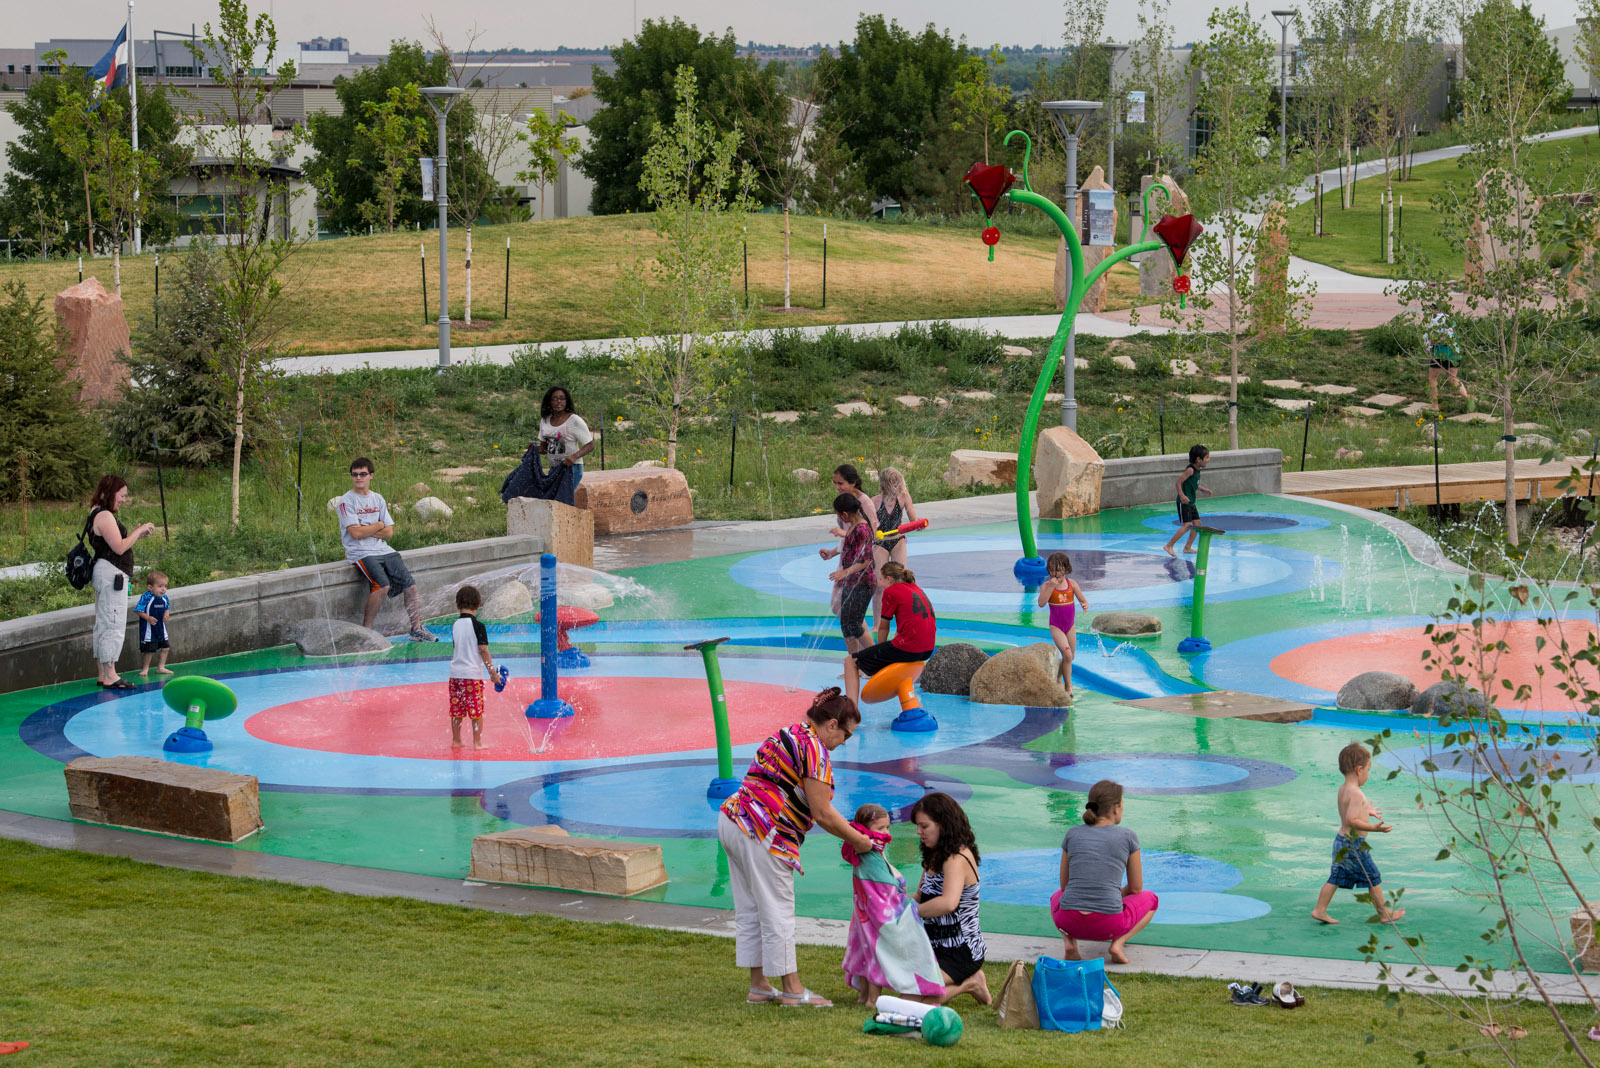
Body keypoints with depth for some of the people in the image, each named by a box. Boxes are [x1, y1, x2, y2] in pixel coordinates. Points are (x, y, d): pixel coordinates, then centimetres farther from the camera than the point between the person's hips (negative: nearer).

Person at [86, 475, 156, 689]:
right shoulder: (105, 516, -16)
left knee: (104, 624, 13)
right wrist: (138, 532, -9)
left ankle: (102, 674, 18)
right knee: (114, 625, -8)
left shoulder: (98, 515, 16)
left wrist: (137, 535, 10)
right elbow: (119, 547, -20)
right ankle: (110, 676, -7)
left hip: (105, 573, 11)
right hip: (111, 574, -11)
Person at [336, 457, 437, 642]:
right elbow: (356, 533, -15)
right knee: (382, 585, -29)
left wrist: (366, 531, -7)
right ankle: (365, 630, -19)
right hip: (361, 553, -6)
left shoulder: (378, 499, 13)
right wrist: (378, 526, -1)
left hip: (383, 550, 6)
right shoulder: (346, 501, -5)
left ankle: (417, 629, 8)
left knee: (410, 585, -4)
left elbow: (389, 532, 7)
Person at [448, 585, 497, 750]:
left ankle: (456, 740, 20)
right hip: (472, 674, -5)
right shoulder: (477, 625, -11)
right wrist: (492, 671, -6)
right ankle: (477, 742, 3)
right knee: (476, 711, 2)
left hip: (455, 673, 5)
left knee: (456, 710, 13)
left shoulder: (456, 625, 4)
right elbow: (483, 650, -13)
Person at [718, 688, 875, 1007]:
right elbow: (822, 814, -13)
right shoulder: (814, 749, -12)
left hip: (732, 822, 10)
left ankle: (759, 985, 20)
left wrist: (850, 831, 21)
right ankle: (791, 989, 6)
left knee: (749, 911, 14)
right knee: (777, 914, -1)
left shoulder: (788, 735, 19)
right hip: (761, 834, -10)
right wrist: (857, 841, 0)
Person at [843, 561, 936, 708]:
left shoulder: (891, 591, -3)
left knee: (850, 662, 1)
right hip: (927, 650, 8)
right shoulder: (916, 589, 20)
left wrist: (880, 649, 20)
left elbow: (883, 628, 4)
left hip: (907, 649, -8)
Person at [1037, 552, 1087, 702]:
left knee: (1071, 657, 15)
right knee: (1067, 654, -18)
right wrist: (1051, 587, -33)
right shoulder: (1047, 585, -13)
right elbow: (1041, 603, -27)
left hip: (1070, 625, 4)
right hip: (1056, 626, -4)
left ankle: (1058, 677, 40)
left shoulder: (1072, 584, -4)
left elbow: (1083, 600, 0)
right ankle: (1068, 686, -7)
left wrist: (1085, 605, -24)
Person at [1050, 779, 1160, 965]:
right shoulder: (1128, 837, 3)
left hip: (1069, 922, 2)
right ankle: (1118, 942, 2)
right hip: (1108, 925, -2)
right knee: (1150, 899, 30)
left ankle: (1069, 940, 8)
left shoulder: (1072, 835, 9)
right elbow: (1136, 888, 11)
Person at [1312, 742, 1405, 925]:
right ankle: (1384, 913, 16)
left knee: (1335, 878, 13)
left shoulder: (1342, 790, 9)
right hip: (1354, 844, -9)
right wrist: (1373, 828, -32)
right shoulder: (1356, 794, -22)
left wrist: (1366, 812, 36)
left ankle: (1320, 910, 11)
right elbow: (1351, 820, -28)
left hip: (1341, 841, 9)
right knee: (1373, 877, 5)